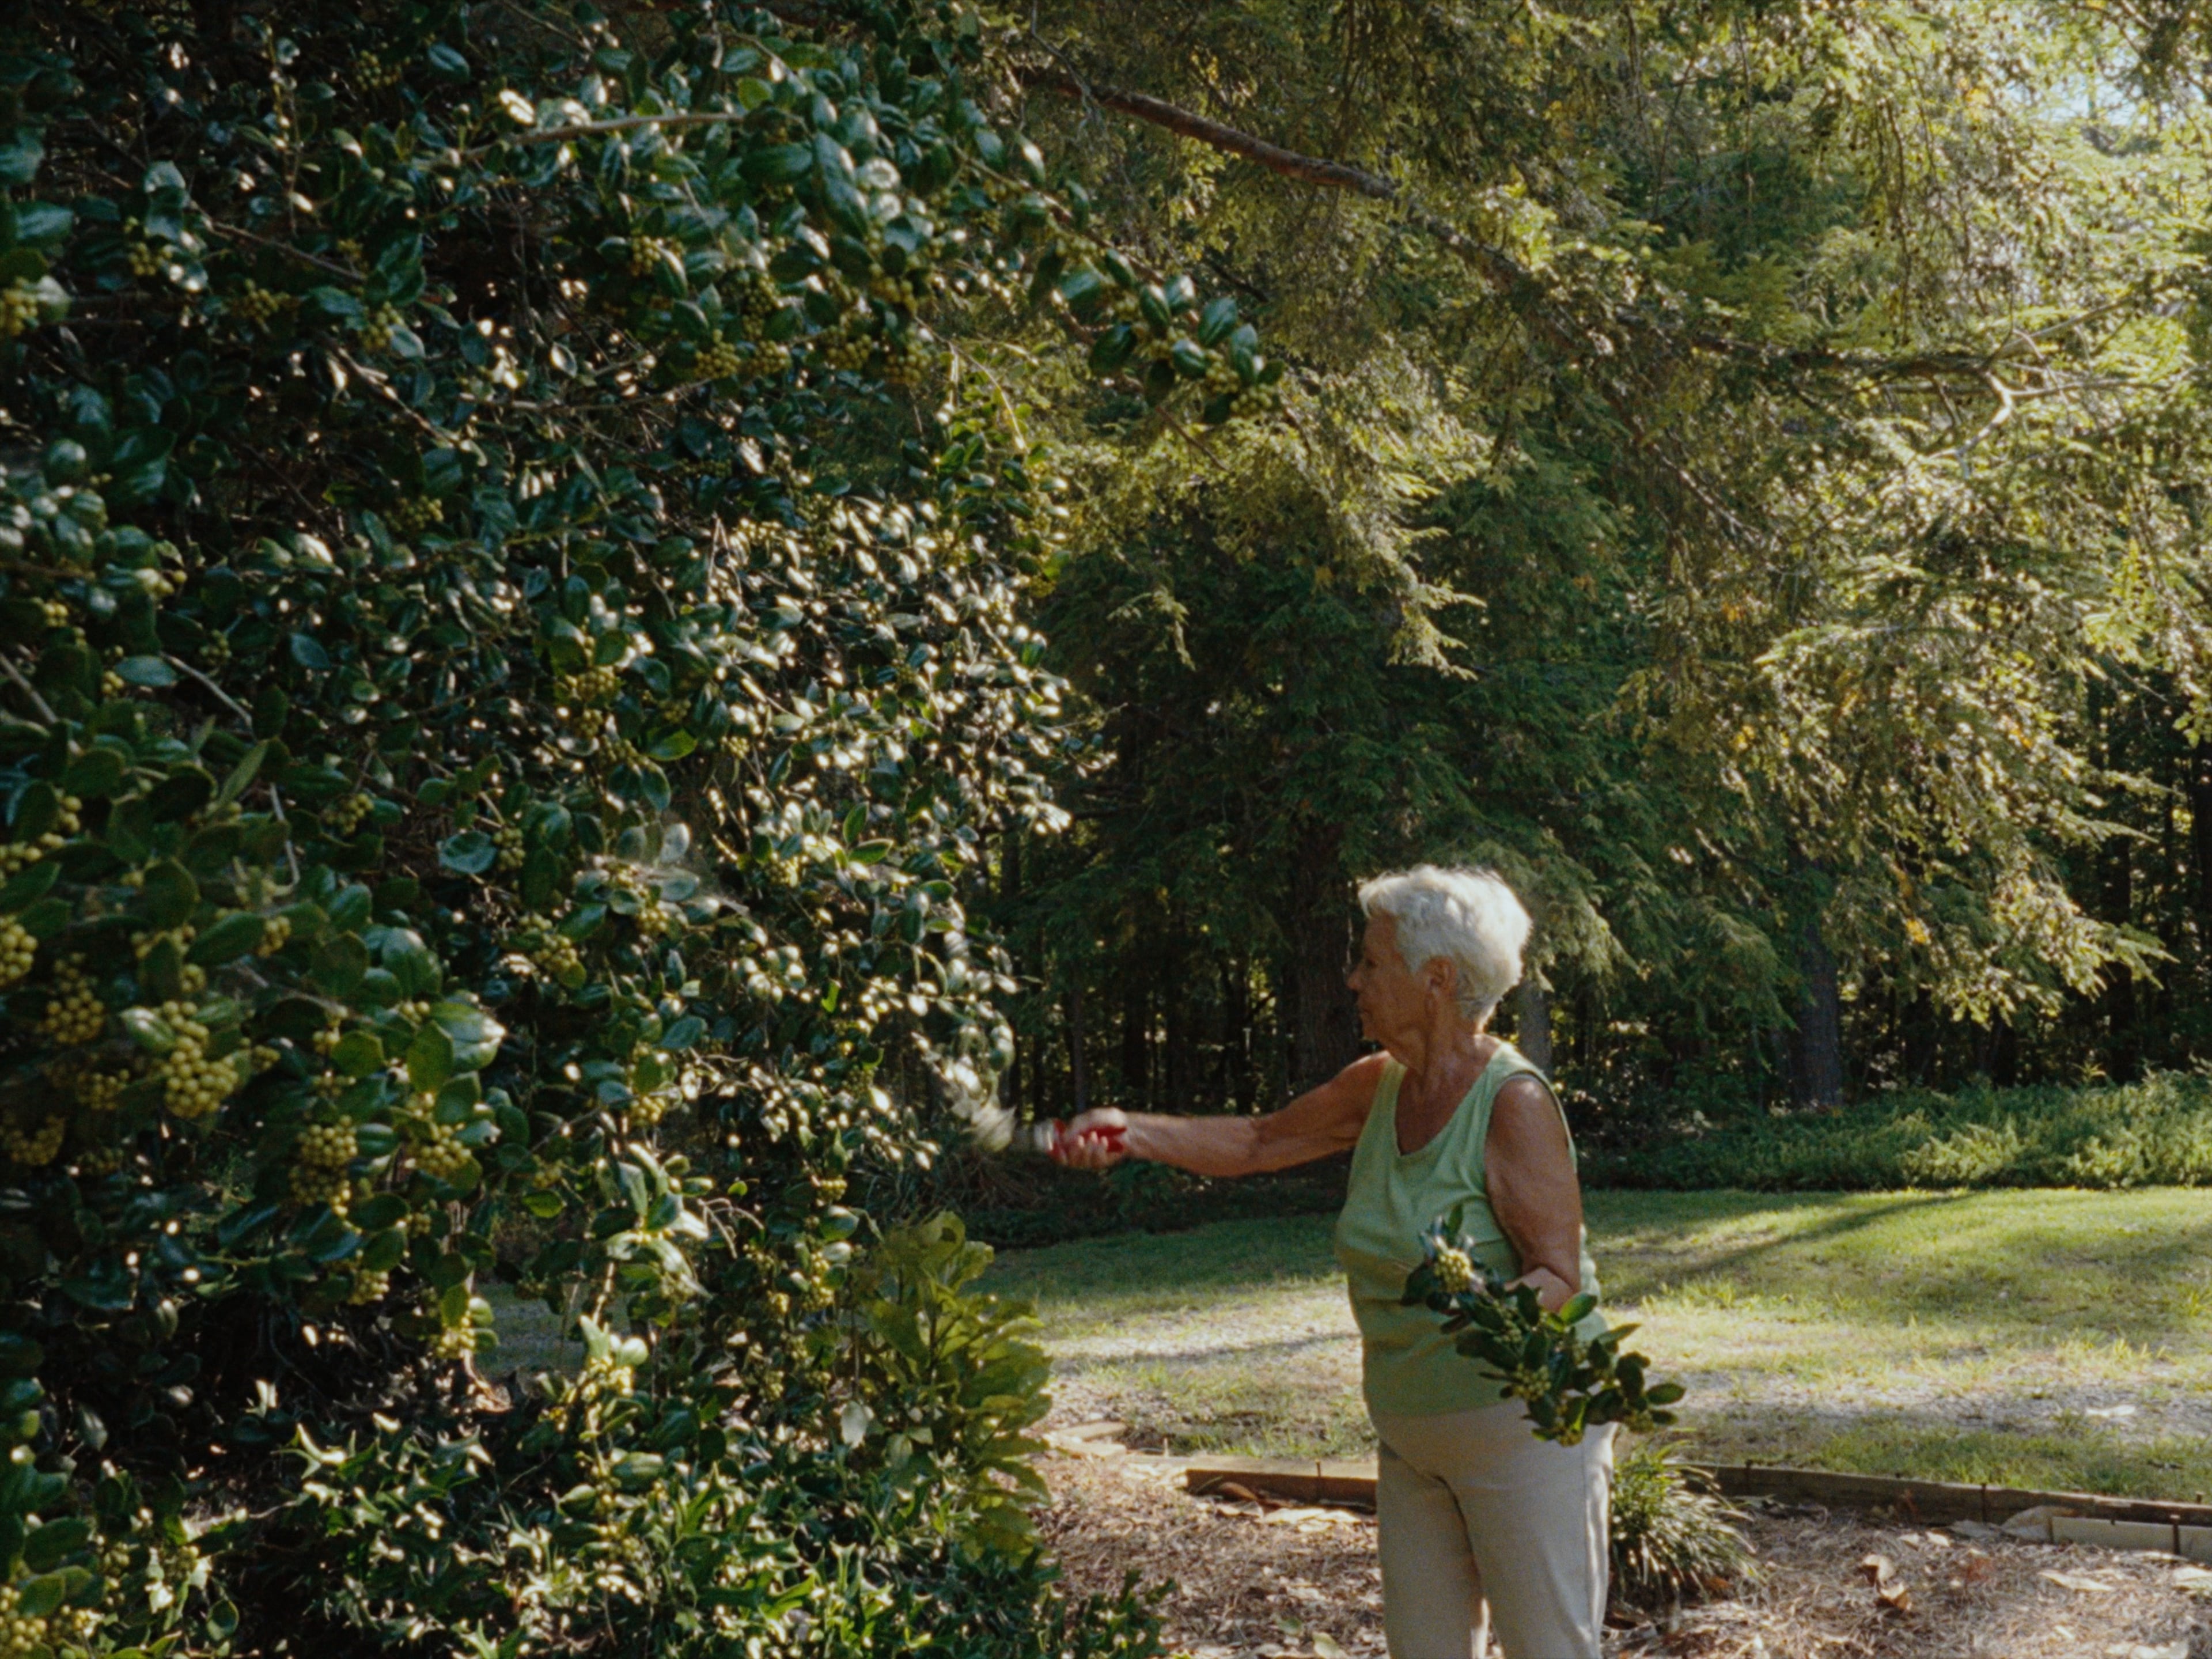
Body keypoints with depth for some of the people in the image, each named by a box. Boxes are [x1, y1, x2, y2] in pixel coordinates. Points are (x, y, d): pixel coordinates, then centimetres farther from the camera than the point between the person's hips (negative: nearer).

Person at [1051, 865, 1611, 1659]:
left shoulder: (1514, 1103, -19)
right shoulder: (1380, 1087, 4)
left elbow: (1561, 1279, -19)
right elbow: (1257, 1142, 16)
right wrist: (1133, 1132, 5)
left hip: (1525, 1426, -8)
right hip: (1412, 1436, 8)